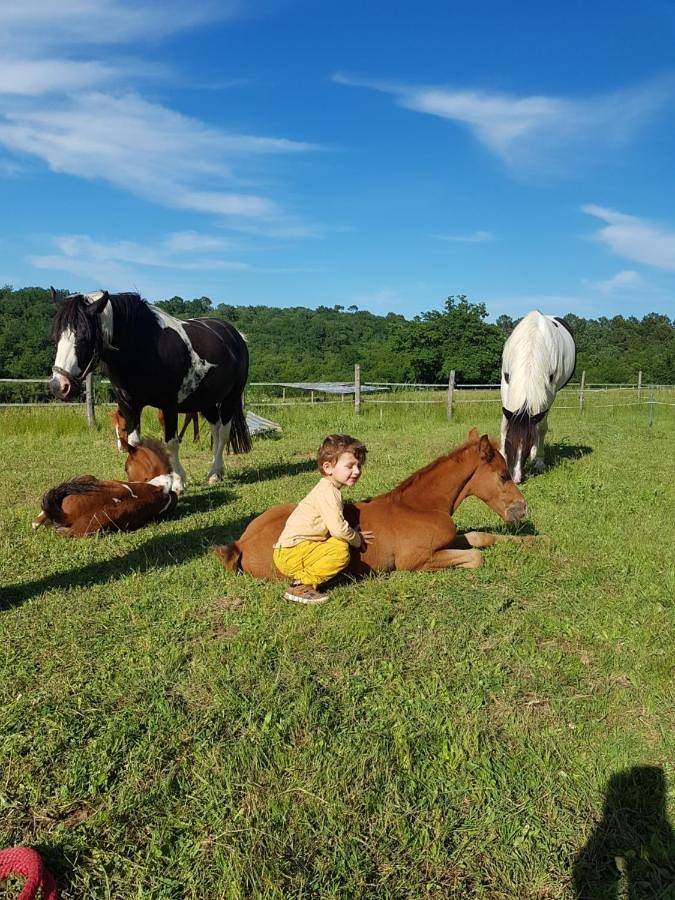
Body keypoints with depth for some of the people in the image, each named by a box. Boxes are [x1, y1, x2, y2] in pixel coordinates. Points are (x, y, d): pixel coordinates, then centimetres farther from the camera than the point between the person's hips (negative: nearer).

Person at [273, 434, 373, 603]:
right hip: (292, 553, -10)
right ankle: (301, 586, -15)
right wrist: (357, 539, -4)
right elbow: (338, 529, -24)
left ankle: (301, 578, 5)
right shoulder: (328, 492, -16)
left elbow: (334, 525, 26)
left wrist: (353, 535, 12)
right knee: (340, 550, -19)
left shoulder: (327, 488, 17)